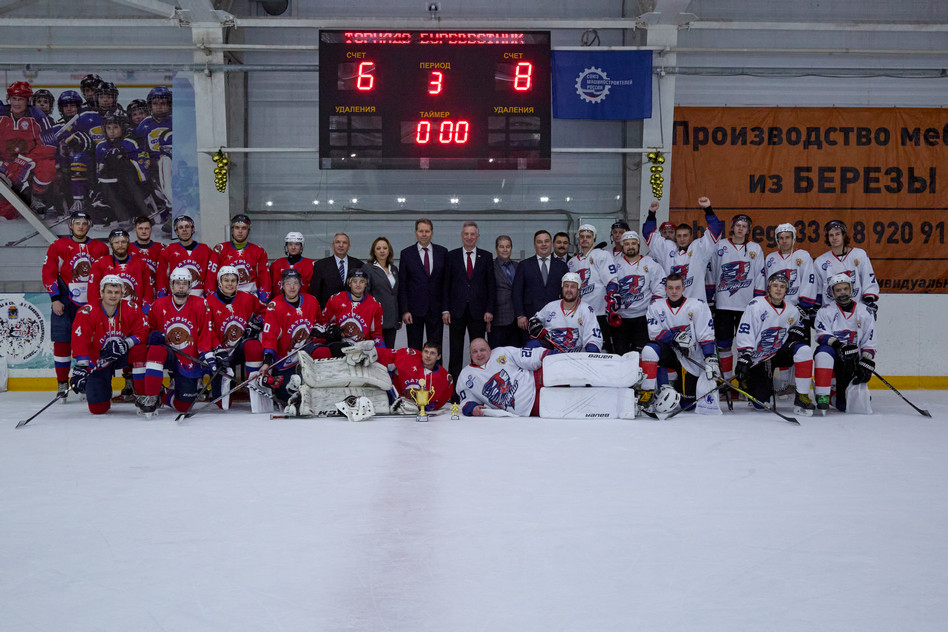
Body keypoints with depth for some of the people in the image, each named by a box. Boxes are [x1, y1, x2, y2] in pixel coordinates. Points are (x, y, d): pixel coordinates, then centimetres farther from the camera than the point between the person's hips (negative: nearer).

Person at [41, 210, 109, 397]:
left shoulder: (101, 248, 6)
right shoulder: (58, 246, -1)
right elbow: (49, 273, -2)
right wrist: (55, 299, -9)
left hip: (91, 304, 2)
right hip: (65, 304, -2)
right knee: (62, 342, -3)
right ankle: (62, 385, 6)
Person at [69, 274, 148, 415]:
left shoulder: (131, 309, -8)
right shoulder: (87, 312, -15)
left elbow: (142, 333, -10)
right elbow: (80, 342, -20)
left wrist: (125, 343, -29)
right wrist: (81, 368, -30)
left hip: (122, 356, 2)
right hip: (97, 361, -2)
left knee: (140, 350, -33)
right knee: (98, 408, -10)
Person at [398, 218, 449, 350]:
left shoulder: (442, 252, 6)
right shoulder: (406, 254, 2)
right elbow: (402, 286, 1)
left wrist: (446, 309, 1)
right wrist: (404, 311, -7)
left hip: (436, 309, 1)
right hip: (414, 310, -1)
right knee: (414, 349, 4)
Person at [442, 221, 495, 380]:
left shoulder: (486, 257, 6)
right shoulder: (451, 256, 5)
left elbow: (491, 285, 5)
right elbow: (445, 285, 4)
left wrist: (489, 310, -3)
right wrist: (445, 310, -3)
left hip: (478, 312, 0)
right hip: (456, 311, 0)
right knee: (455, 349, 4)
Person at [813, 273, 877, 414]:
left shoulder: (864, 312, 8)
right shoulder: (826, 311, 2)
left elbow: (869, 344, 7)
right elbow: (822, 336, -10)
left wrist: (866, 365, -6)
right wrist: (840, 346, -27)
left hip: (853, 360, 2)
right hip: (832, 356, -2)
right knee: (824, 350, -39)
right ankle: (822, 397, -36)